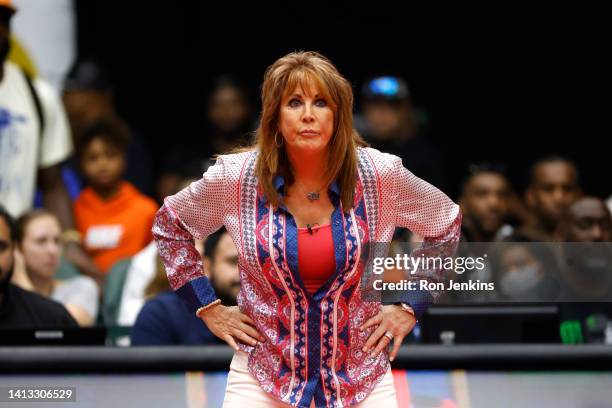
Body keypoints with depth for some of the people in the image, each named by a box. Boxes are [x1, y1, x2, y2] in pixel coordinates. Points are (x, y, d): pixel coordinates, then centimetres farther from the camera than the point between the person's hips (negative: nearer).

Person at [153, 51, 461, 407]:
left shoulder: (381, 174, -8)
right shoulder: (236, 177, -9)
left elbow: (446, 225, 9)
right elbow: (170, 224, 9)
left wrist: (410, 307, 4)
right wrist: (208, 308, 4)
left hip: (361, 375, 1)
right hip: (265, 375, 0)